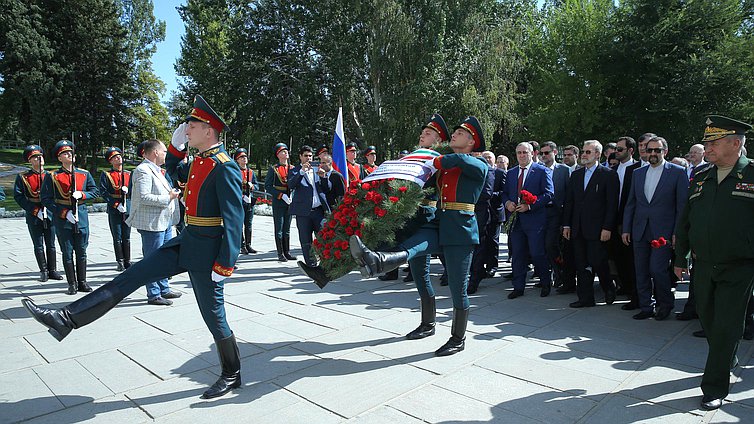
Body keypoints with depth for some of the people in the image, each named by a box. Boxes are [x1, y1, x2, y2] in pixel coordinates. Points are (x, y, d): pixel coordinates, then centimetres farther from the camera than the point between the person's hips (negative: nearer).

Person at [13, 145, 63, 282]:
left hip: (50, 215, 1)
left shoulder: (50, 176, 7)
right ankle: (43, 271, 15)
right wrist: (35, 210, -12)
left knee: (51, 244, 7)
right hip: (33, 216, -1)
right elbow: (18, 196, -4)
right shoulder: (22, 177, 1)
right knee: (38, 245, 5)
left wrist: (47, 208, -11)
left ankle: (52, 270, 16)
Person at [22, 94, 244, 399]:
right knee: (131, 276, 7)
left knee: (213, 316, 4)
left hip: (206, 251, -8)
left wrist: (225, 264, -22)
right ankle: (66, 319, 14)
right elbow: (172, 169, 32)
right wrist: (176, 144, 13)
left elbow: (234, 219, -22)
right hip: (186, 242, 9)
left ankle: (231, 375, 22)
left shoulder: (224, 168, -18)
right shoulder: (198, 162, 10)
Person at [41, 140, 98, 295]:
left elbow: (95, 191, 9)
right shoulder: (53, 176, -1)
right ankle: (72, 284, 13)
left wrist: (81, 194, -11)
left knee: (81, 251, 8)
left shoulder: (84, 174, 8)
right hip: (63, 219, -2)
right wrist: (64, 213, -13)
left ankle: (82, 282, 18)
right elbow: (46, 199, -4)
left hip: (81, 216, 2)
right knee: (67, 252, 4)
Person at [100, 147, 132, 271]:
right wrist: (116, 205, -15)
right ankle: (120, 262, 8)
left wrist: (128, 190, -10)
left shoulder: (129, 174, 13)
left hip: (128, 210, 3)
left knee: (126, 237, 8)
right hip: (114, 211, -3)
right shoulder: (106, 175, 2)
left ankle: (127, 261, 14)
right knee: (117, 238, 1)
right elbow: (103, 192, -7)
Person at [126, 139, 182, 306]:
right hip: (152, 224, -10)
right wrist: (168, 198, -20)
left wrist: (173, 193, 14)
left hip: (164, 222, 10)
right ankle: (154, 295, 9)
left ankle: (164, 289, 30)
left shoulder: (156, 170, 17)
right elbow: (144, 197, -24)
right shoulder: (143, 171, -15)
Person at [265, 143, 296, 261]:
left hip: (290, 202, 4)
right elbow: (267, 187, -7)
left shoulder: (292, 168, 10)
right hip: (278, 203, -4)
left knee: (287, 229, 11)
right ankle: (280, 254, 7)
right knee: (279, 228, 0)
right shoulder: (273, 169, -2)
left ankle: (287, 252, 18)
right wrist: (282, 195, -16)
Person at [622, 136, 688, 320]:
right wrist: (626, 229, 8)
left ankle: (666, 303, 16)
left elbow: (682, 205, -4)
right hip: (640, 231, 5)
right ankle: (646, 307, 20)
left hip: (663, 232, -5)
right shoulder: (638, 173, 12)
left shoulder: (678, 172, -1)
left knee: (657, 269, -9)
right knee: (641, 272, 7)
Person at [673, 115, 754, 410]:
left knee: (726, 328, 0)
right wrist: (680, 258, 13)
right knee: (708, 321, 16)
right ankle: (728, 359, 42)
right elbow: (684, 222, 13)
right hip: (702, 267, 5)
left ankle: (715, 388, 12)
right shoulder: (700, 180, 8)